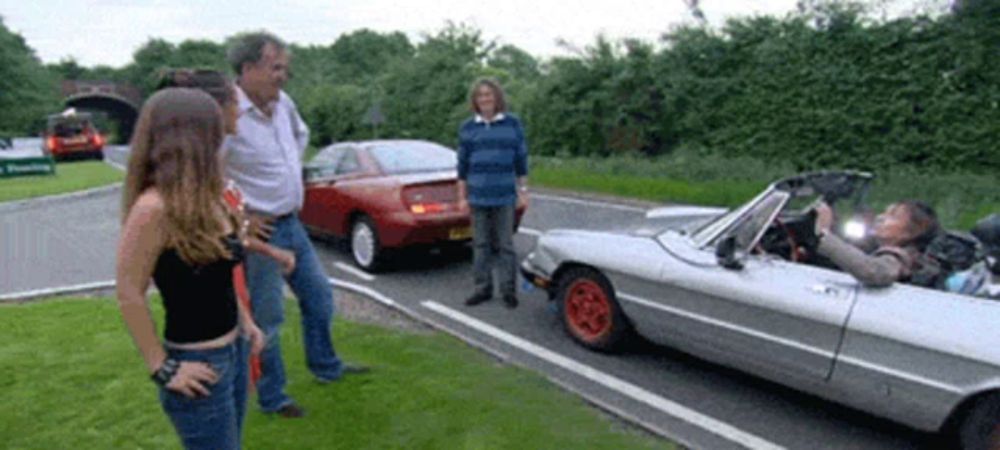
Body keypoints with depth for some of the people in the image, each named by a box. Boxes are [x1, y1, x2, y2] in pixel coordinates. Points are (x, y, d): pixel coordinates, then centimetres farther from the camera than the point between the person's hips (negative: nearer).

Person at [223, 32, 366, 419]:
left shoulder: (283, 103, 2)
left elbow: (301, 134, 25)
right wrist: (242, 215, -21)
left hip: (292, 223, 8)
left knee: (319, 294, 20)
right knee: (267, 320, 5)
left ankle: (325, 367, 41)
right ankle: (272, 398, 25)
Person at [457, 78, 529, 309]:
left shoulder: (512, 124, 2)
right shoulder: (467, 128, 4)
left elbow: (521, 158, 5)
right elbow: (463, 164, 7)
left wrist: (523, 190, 4)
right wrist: (462, 196, 6)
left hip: (504, 196, -1)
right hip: (478, 196, 2)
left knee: (505, 245, 4)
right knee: (481, 244, 8)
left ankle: (509, 290, 12)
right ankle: (482, 288, 18)